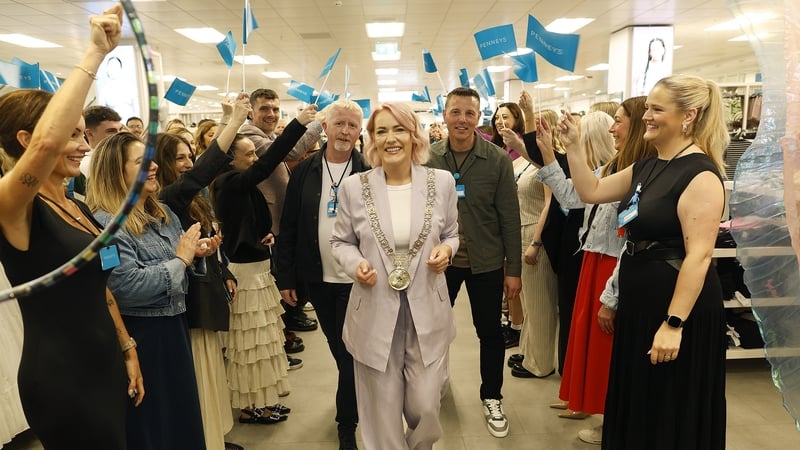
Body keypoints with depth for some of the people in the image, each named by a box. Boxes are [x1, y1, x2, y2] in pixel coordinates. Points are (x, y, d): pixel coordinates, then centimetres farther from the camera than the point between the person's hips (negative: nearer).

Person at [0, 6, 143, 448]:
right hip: (60, 379, -8)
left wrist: (128, 350, 15)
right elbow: (46, 142, -39)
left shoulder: (78, 206, 9)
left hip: (103, 368, 8)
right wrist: (95, 52, -34)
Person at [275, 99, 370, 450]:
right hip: (318, 280, 3)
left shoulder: (369, 173, -7)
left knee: (352, 354, 5)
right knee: (338, 350, 20)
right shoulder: (305, 171, -1)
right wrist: (286, 277, -1)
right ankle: (357, 400, 45)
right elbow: (289, 227, 1)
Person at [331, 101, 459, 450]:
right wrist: (355, 264, -14)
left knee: (425, 408, 9)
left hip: (428, 312, 1)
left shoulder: (442, 182, -1)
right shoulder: (353, 187, -4)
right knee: (383, 415, 11)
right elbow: (340, 242, 6)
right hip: (374, 315, 0)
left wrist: (447, 250, -11)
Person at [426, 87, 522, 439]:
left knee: (490, 331, 11)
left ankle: (491, 397, 33)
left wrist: (514, 269, -7)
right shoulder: (428, 157, -5)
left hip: (486, 262, -1)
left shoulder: (498, 160, -9)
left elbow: (509, 217, -7)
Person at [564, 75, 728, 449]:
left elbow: (699, 254, -23)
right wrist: (573, 145, 3)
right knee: (637, 402, 22)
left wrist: (674, 323, -25)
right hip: (639, 301, 8)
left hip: (677, 306, -8)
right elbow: (591, 192, 12)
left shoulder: (699, 174, -19)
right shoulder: (647, 167, 8)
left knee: (669, 412, 9)